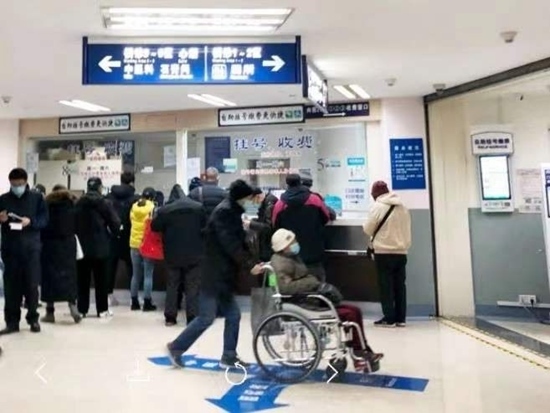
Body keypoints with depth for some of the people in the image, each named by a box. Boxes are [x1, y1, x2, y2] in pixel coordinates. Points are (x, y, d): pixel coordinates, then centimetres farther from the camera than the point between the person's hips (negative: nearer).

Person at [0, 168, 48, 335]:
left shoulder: (37, 198, 4)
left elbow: (44, 219, -1)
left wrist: (31, 221, -18)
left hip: (31, 248, -1)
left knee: (31, 284, 3)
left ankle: (33, 319, 15)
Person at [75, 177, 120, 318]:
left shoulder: (78, 203, 4)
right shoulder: (105, 203, -8)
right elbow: (115, 223, -10)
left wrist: (79, 236, 15)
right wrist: (112, 235, 8)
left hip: (82, 246, 3)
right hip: (100, 246, -3)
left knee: (82, 280, 9)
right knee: (101, 279, 5)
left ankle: (82, 309, 12)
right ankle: (102, 309, 9)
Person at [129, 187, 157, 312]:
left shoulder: (134, 207, 3)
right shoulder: (152, 208, -11)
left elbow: (131, 221, 14)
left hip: (134, 244, 5)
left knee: (136, 274, 13)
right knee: (148, 275, 2)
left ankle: (134, 302, 18)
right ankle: (147, 303, 5)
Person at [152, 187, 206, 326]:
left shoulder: (165, 210, -4)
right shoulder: (199, 208, -3)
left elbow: (155, 227, 4)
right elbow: (205, 227, 6)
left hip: (173, 254, 1)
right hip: (194, 253, -1)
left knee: (172, 286, 14)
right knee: (193, 287, 5)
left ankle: (170, 317, 17)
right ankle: (192, 318, 3)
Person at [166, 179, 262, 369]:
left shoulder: (232, 212, 14)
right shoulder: (223, 212, -15)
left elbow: (238, 241, 15)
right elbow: (230, 244, -24)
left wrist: (251, 261, 5)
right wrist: (249, 264, -24)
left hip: (223, 275, 10)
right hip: (214, 275, -9)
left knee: (233, 315, 10)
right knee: (206, 318, -2)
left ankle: (229, 356, 19)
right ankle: (176, 347, 14)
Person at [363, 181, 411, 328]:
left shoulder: (377, 207, -9)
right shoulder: (403, 207, 9)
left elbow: (368, 229, -4)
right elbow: (406, 229, 14)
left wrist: (377, 232, 16)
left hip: (384, 252, -5)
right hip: (401, 251, 6)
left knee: (386, 286, 1)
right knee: (400, 285, 9)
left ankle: (389, 318, 3)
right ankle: (401, 318, 13)